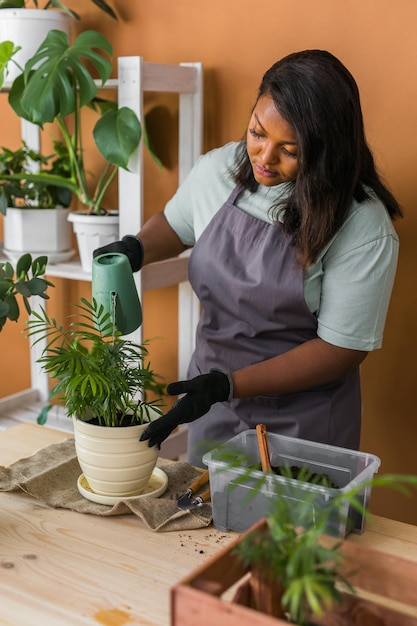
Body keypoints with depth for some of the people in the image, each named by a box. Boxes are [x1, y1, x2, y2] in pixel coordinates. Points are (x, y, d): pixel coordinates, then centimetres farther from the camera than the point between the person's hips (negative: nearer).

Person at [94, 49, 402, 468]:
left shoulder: (363, 226, -21)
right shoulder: (216, 170, -7)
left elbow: (343, 347, -19)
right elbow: (176, 223, 15)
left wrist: (227, 385, -24)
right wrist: (135, 250, -8)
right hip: (212, 400, 5)